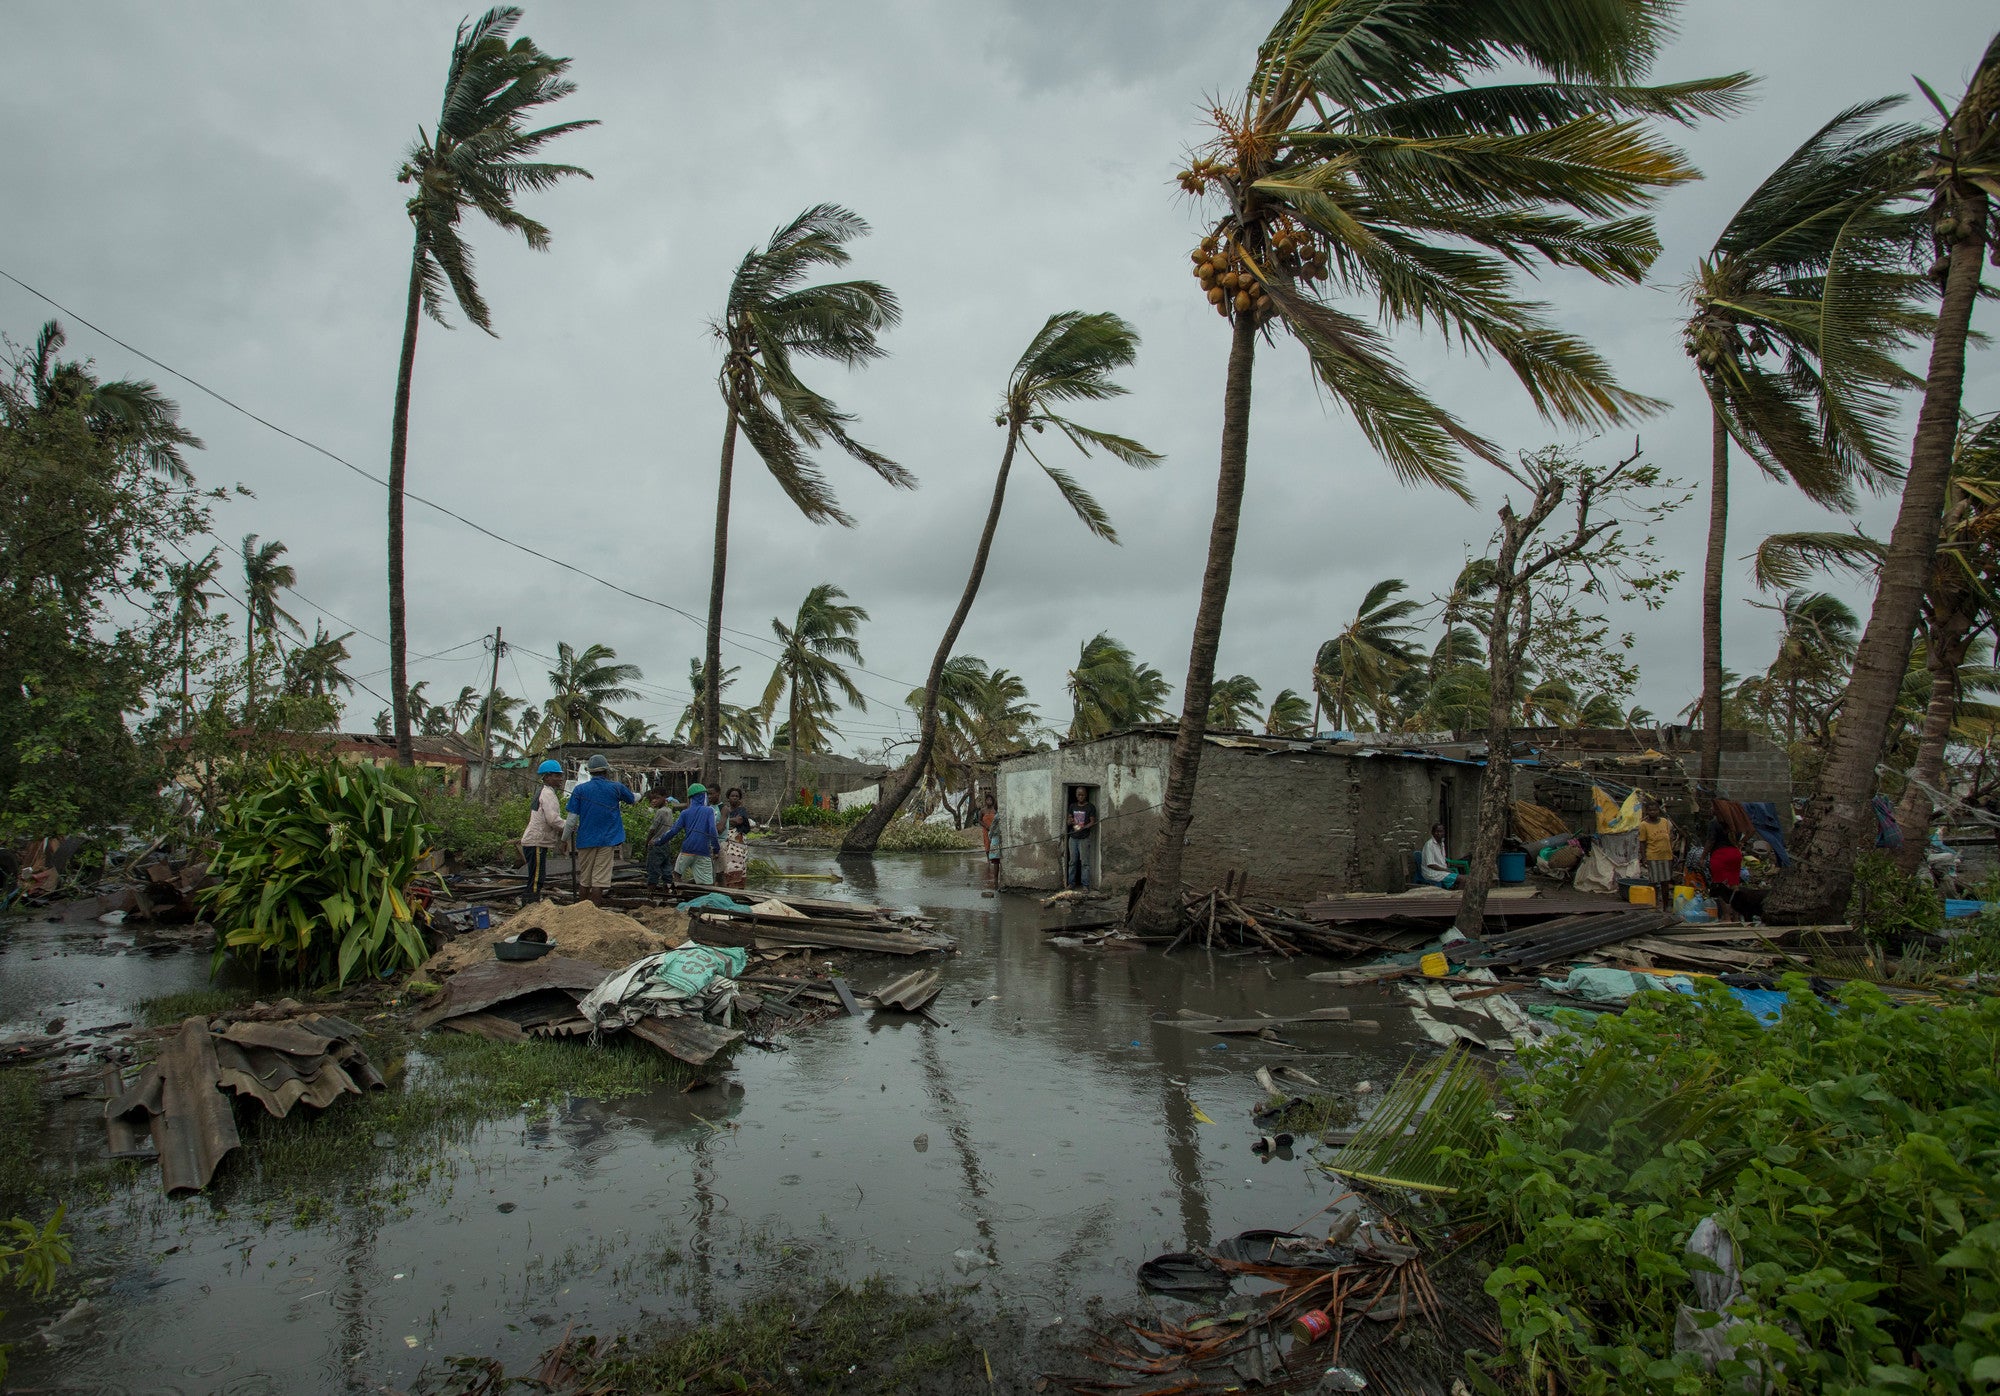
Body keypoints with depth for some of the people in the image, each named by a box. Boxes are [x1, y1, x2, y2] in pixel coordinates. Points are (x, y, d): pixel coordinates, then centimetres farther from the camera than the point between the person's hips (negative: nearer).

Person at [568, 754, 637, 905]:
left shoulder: (579, 789, 0)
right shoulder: (616, 787, 0)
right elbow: (633, 800, 19)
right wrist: (638, 794, 42)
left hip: (585, 840, 2)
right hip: (607, 840, -2)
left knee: (584, 879, 13)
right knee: (600, 879, -3)